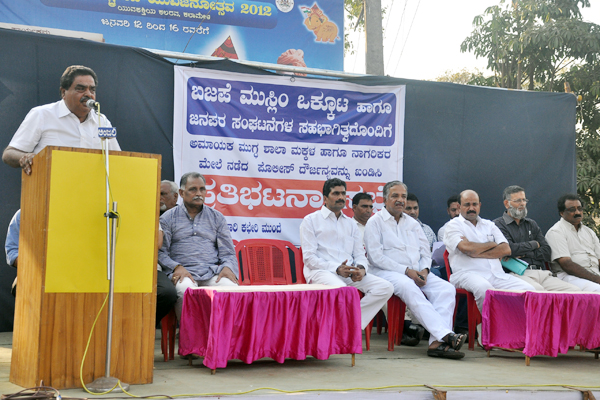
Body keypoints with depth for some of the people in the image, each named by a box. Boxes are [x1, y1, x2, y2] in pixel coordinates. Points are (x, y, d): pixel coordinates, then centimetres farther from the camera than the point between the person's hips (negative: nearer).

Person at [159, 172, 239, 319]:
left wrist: (228, 267, -5)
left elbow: (227, 252, 18)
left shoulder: (217, 218, 20)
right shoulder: (168, 218, 13)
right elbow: (160, 251, 6)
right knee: (185, 289, -37)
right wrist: (176, 267, -13)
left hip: (213, 272, 2)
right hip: (183, 272, -2)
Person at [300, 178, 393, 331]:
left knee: (385, 287, -18)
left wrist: (361, 268, -6)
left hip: (350, 273, 6)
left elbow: (360, 254, 20)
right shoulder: (311, 220, 8)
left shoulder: (351, 224, 26)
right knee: (340, 288, -40)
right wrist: (337, 269, -16)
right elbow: (309, 258, -2)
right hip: (320, 271, -6)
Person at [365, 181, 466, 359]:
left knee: (446, 288, -22)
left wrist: (424, 270, -5)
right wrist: (406, 271, -14)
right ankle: (445, 334, -47)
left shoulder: (413, 223, 23)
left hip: (416, 273, 6)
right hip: (388, 273, -6)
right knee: (409, 288, -39)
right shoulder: (375, 222, 4)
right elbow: (376, 257, -7)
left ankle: (437, 342, -36)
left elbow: (425, 252, 19)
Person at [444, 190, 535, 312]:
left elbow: (506, 250, 8)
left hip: (497, 274, 5)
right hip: (468, 274, -5)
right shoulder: (453, 225, 9)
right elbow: (466, 248, -10)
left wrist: (477, 253, -4)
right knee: (484, 288, -39)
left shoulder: (489, 225, 23)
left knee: (528, 289, -18)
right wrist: (492, 244, 6)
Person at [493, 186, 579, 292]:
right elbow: (509, 249, -10)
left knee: (574, 290, -17)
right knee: (536, 289, -40)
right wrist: (534, 244, 7)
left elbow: (547, 253, 15)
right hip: (517, 273, -6)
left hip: (542, 273, 6)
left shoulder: (531, 224, 25)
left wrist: (525, 254, -3)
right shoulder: (498, 224, 7)